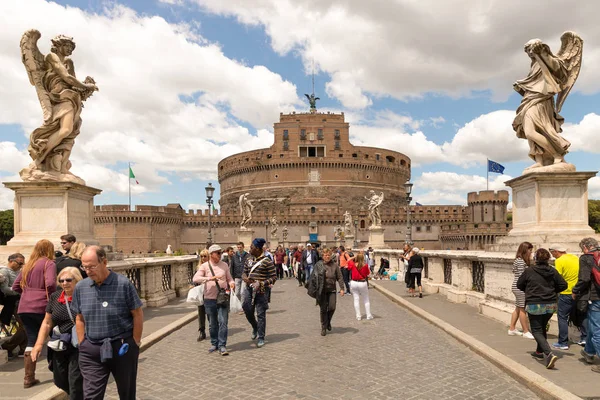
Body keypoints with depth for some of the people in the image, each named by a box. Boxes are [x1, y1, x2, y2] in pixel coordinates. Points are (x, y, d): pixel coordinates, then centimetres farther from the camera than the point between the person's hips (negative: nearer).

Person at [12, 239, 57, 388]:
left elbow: (16, 286, 18)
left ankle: (29, 378, 9)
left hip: (24, 307, 6)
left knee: (31, 340, 10)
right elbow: (50, 284, -19)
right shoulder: (49, 263, -5)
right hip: (41, 307, -6)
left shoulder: (27, 265, 16)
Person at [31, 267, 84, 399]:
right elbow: (47, 323, 11)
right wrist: (39, 344, 6)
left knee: (75, 383, -2)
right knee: (60, 381, 18)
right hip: (60, 346, 6)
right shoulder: (55, 297, 5)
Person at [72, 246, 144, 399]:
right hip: (91, 350, 3)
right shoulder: (80, 288, 0)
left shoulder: (123, 284, -13)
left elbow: (138, 314, -7)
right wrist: (82, 345, 6)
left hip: (122, 347, -2)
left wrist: (135, 343, -5)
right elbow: (80, 319, 10)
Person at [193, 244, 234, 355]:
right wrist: (209, 278, -28)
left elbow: (229, 278, 16)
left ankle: (222, 345, 2)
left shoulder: (224, 265, 6)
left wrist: (232, 283, -7)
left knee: (223, 322, -6)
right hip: (210, 299, -1)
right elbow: (195, 279, -16)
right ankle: (214, 344, 28)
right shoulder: (204, 266, -3)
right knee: (212, 323, 11)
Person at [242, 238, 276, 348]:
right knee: (248, 311, 8)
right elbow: (244, 272, 19)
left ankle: (261, 338, 15)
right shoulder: (249, 260, 9)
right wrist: (245, 278, -5)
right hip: (249, 289, 6)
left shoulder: (267, 261, -10)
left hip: (261, 291, -6)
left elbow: (273, 277, -9)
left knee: (261, 314, 1)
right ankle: (255, 328, 37)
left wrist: (262, 283, -22)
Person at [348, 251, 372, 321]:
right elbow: (368, 273, 1)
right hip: (363, 283, -1)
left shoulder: (353, 264, -9)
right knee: (366, 300, 14)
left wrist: (355, 257, 7)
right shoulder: (365, 265, -16)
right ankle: (369, 315, 19)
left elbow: (348, 260, 12)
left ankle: (358, 316, 13)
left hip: (354, 283, 2)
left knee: (356, 299, 9)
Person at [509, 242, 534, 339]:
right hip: (520, 288, -10)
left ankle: (512, 329, 21)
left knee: (518, 308, 14)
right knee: (522, 309, -2)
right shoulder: (520, 261, -16)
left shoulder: (522, 260, 14)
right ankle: (526, 332, 6)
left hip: (517, 288, 10)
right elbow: (521, 277, -19)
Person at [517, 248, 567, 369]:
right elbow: (563, 285, 1)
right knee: (542, 328, 24)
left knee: (537, 331, 0)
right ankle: (540, 351, 36)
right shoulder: (553, 271, -2)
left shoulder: (529, 271, -10)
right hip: (550, 305, 5)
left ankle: (549, 354, -20)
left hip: (534, 305, -5)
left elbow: (519, 285, -1)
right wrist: (552, 291, 18)